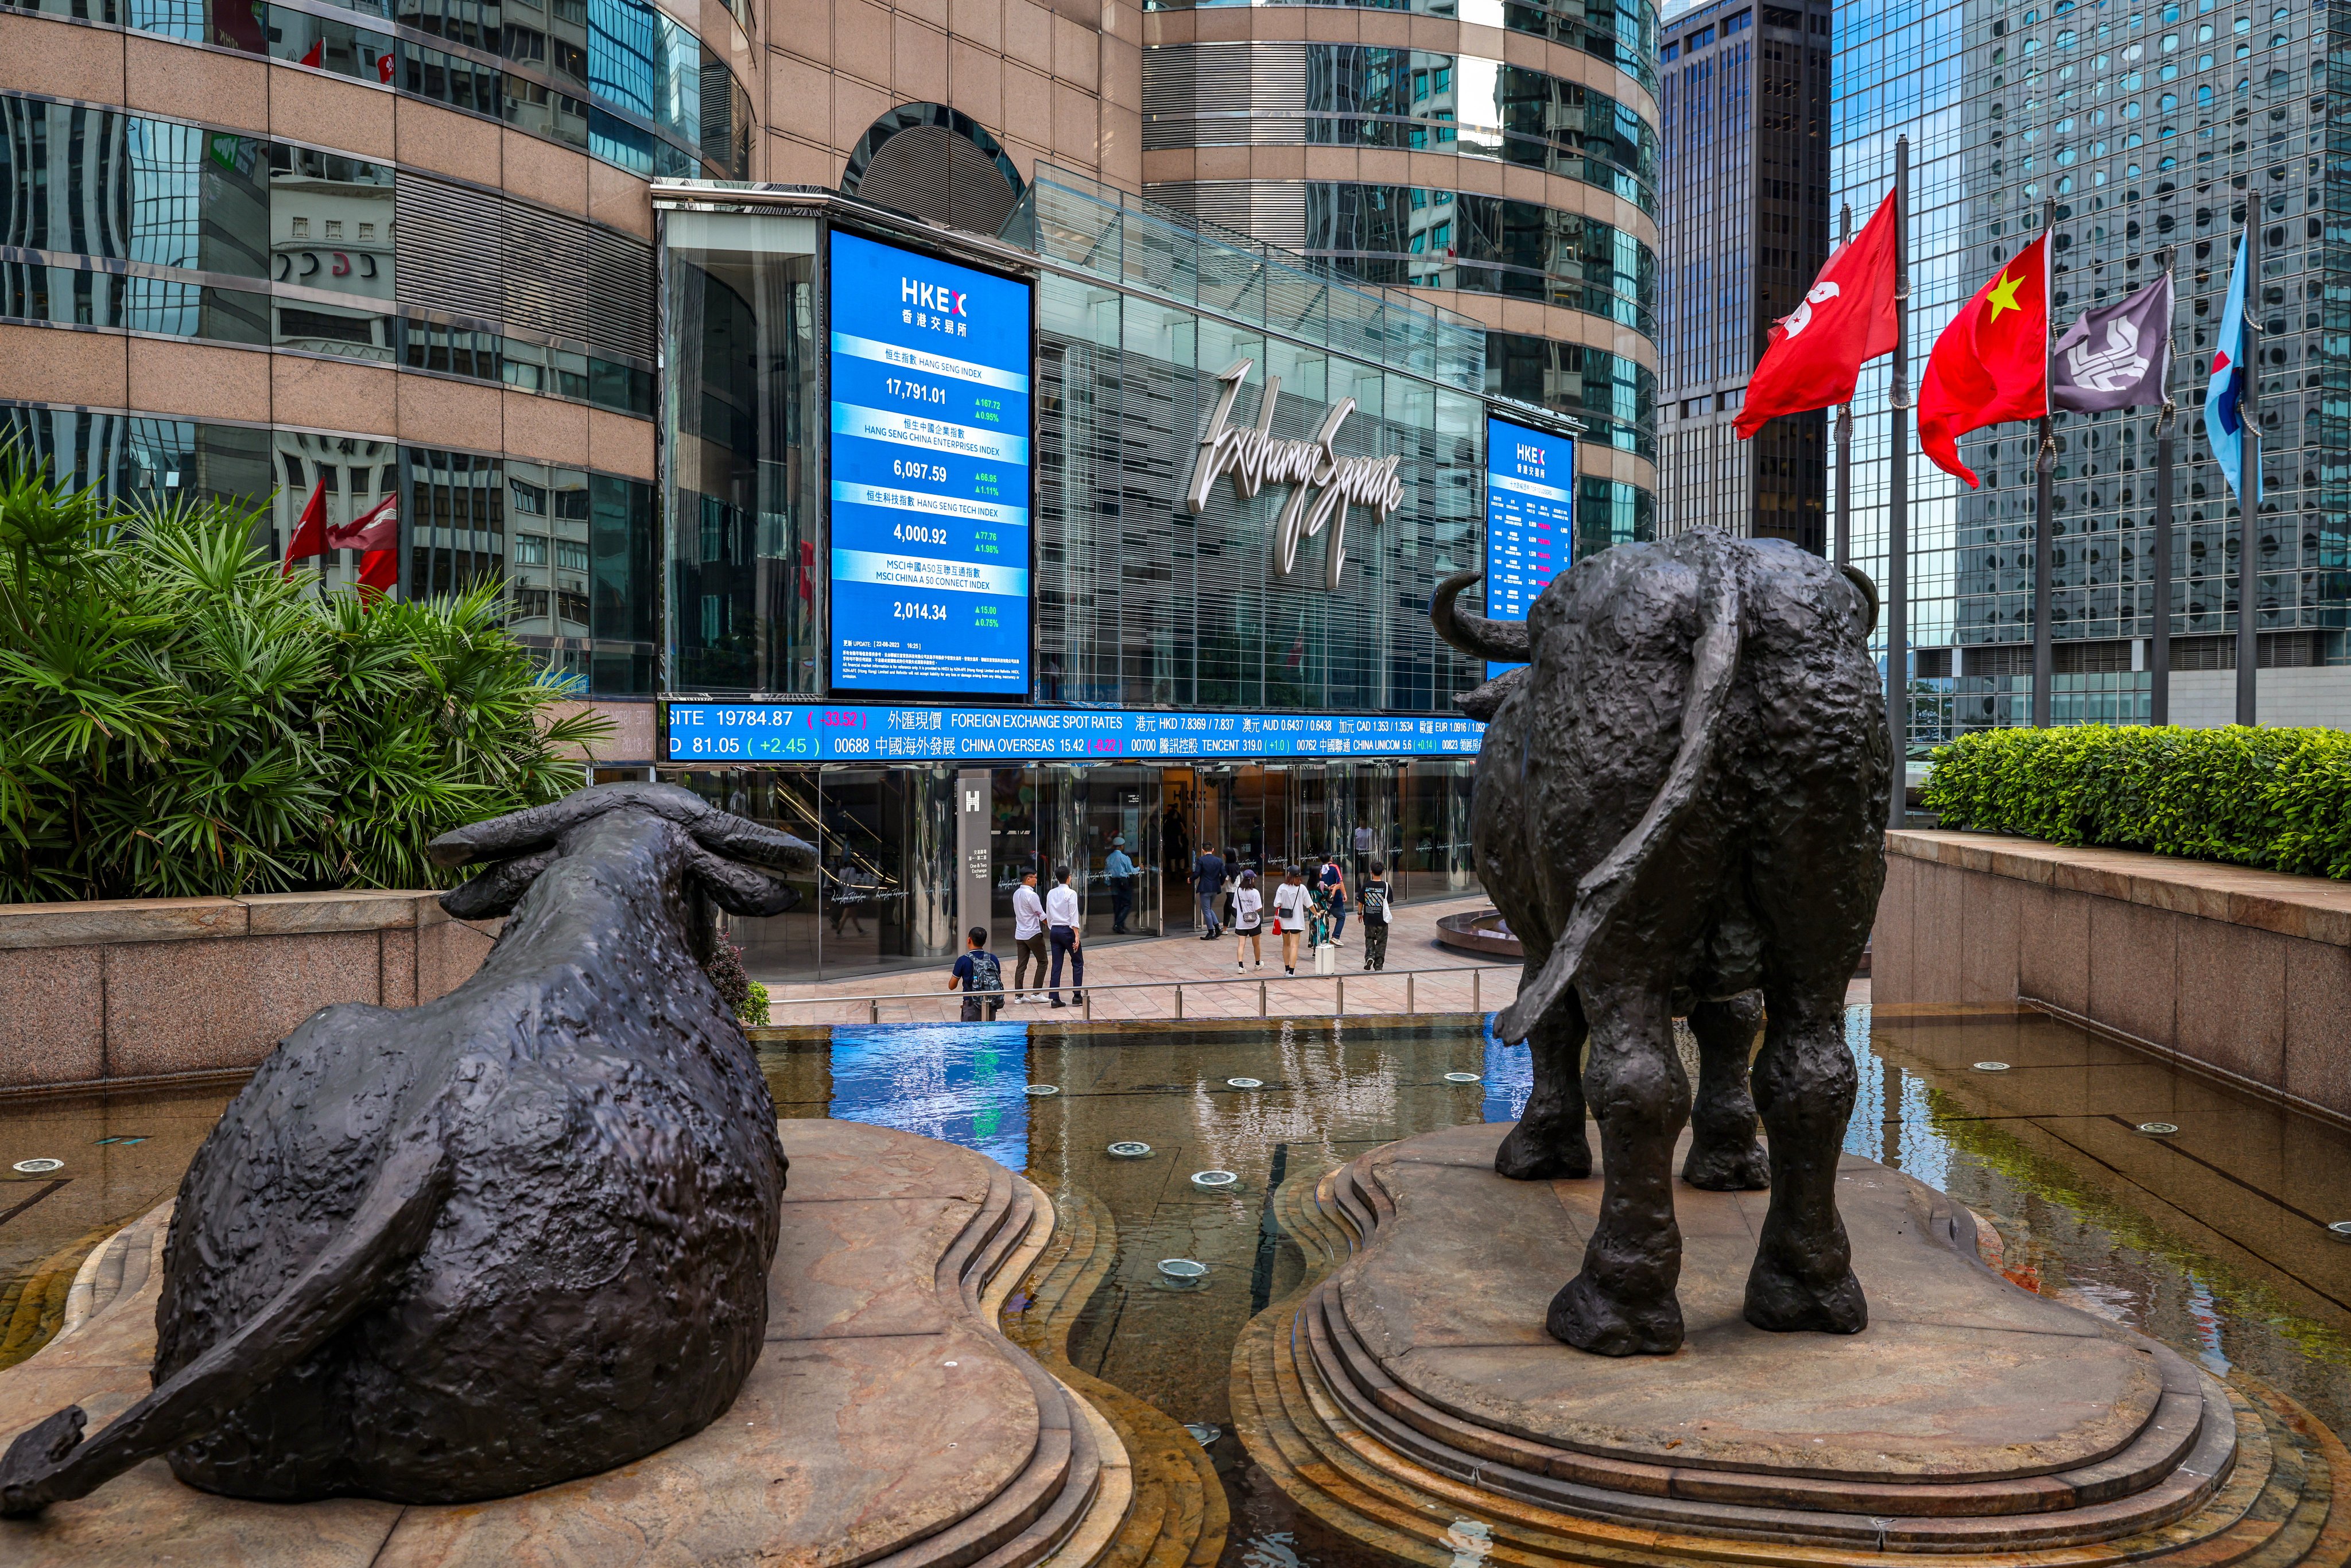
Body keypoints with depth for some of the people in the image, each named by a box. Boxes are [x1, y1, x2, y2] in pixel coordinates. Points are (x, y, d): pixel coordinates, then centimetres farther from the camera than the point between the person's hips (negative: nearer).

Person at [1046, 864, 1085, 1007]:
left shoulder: (1051, 894, 7)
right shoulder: (1071, 893, -10)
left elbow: (1048, 916, 11)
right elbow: (1074, 916, -13)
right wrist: (1077, 936, -13)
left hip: (1055, 931, 5)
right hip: (1068, 930, -5)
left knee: (1056, 965, 6)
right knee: (1078, 963, 8)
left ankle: (1055, 998, 3)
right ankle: (1077, 995, 5)